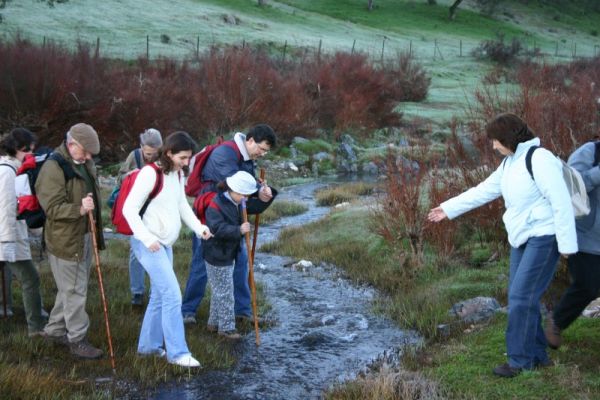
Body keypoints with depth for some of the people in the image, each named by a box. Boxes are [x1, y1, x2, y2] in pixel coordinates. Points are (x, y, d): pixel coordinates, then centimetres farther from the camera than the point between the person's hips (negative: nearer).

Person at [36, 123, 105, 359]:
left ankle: (55, 329, 33)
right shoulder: (53, 168, -18)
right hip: (65, 240, -9)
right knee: (74, 290, -2)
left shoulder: (84, 163, 9)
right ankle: (77, 340, 9)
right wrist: (79, 209, -34)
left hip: (84, 236, 9)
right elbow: (52, 208, -22)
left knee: (71, 287, 18)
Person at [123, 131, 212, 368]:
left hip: (165, 244, 9)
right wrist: (148, 238, -24)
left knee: (159, 296, 15)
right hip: (148, 243, -9)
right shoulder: (151, 173, -17)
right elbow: (129, 209, -18)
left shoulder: (178, 174, 8)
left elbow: (181, 204, 19)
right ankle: (177, 352, -3)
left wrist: (198, 227, 4)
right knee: (173, 296, -11)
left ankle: (149, 346, 28)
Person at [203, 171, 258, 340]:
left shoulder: (237, 203, 6)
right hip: (217, 256, -10)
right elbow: (217, 228, -33)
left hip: (228, 255, 10)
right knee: (224, 292, -3)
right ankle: (226, 327, 7)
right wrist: (239, 230, -38)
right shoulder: (215, 205, -23)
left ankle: (214, 323, 32)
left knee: (220, 291, 19)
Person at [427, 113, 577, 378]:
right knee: (520, 297, 9)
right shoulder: (510, 163, 10)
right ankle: (537, 355, 20)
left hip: (544, 237, -9)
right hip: (522, 238, 9)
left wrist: (567, 243, -20)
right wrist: (448, 209, 19)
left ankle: (520, 360, 2)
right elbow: (484, 190, 17)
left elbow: (561, 202, -20)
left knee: (521, 296, -9)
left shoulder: (539, 159, -18)